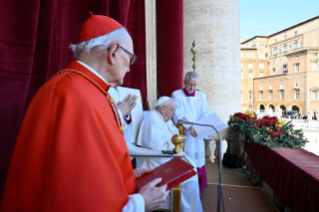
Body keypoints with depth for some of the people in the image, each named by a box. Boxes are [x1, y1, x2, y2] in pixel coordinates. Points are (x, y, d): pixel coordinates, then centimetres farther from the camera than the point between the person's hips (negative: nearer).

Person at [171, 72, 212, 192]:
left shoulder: (201, 96, 10)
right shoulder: (176, 95, -2)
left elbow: (206, 114, 1)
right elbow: (178, 115, -13)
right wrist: (189, 127, -28)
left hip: (197, 134, 4)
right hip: (182, 135, -3)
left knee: (197, 161, 7)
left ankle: (197, 187, 22)